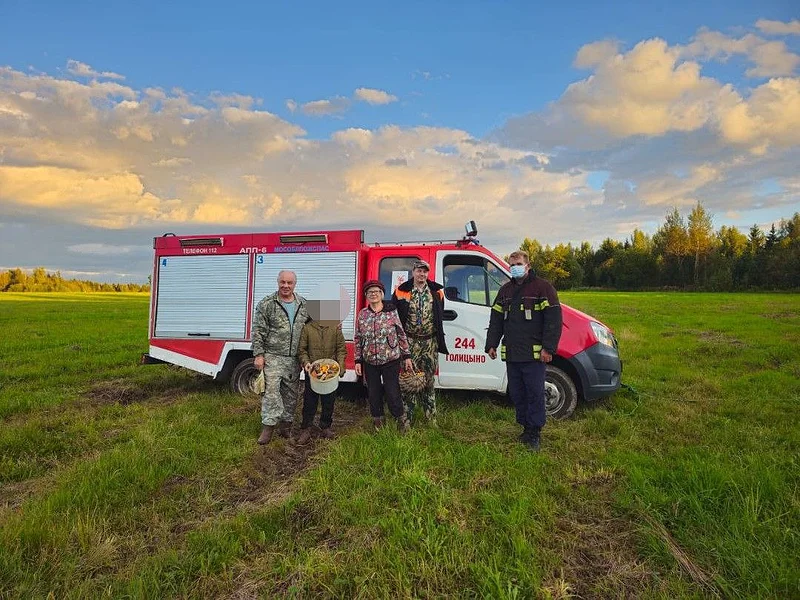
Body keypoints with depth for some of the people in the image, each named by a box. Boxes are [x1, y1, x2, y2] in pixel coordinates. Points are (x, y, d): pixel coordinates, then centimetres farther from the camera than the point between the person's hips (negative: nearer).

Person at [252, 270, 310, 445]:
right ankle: (268, 426, -1)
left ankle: (285, 425, 23)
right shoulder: (266, 304, -3)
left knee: (291, 393, 10)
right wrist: (258, 355, -10)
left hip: (294, 359, 4)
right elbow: (258, 332, -4)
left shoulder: (304, 305, 7)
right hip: (273, 357, -4)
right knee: (271, 390, -9)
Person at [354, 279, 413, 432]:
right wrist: (358, 361, 4)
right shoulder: (362, 314, 2)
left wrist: (406, 356, 0)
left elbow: (401, 334, 0)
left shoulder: (392, 311, -5)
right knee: (373, 393, 12)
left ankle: (401, 419, 23)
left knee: (393, 393, 0)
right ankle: (377, 420, 32)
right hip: (370, 363, 3)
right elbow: (358, 339, 7)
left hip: (391, 361, -3)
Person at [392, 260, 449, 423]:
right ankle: (407, 416, 7)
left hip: (430, 342, 3)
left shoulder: (437, 291, 7)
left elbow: (440, 315, 13)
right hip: (410, 341, -2)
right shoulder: (401, 292, -2)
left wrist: (439, 340, 10)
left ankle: (431, 416, 21)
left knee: (429, 379, 11)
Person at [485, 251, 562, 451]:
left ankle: (534, 434, 10)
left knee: (535, 393, -2)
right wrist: (491, 345, 13)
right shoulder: (505, 290, 16)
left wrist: (548, 348, -14)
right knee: (516, 394, 11)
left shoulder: (542, 288, -3)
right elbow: (496, 319, 19)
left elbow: (553, 319, -9)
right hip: (511, 354, 6)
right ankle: (526, 428, 24)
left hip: (534, 354, -6)